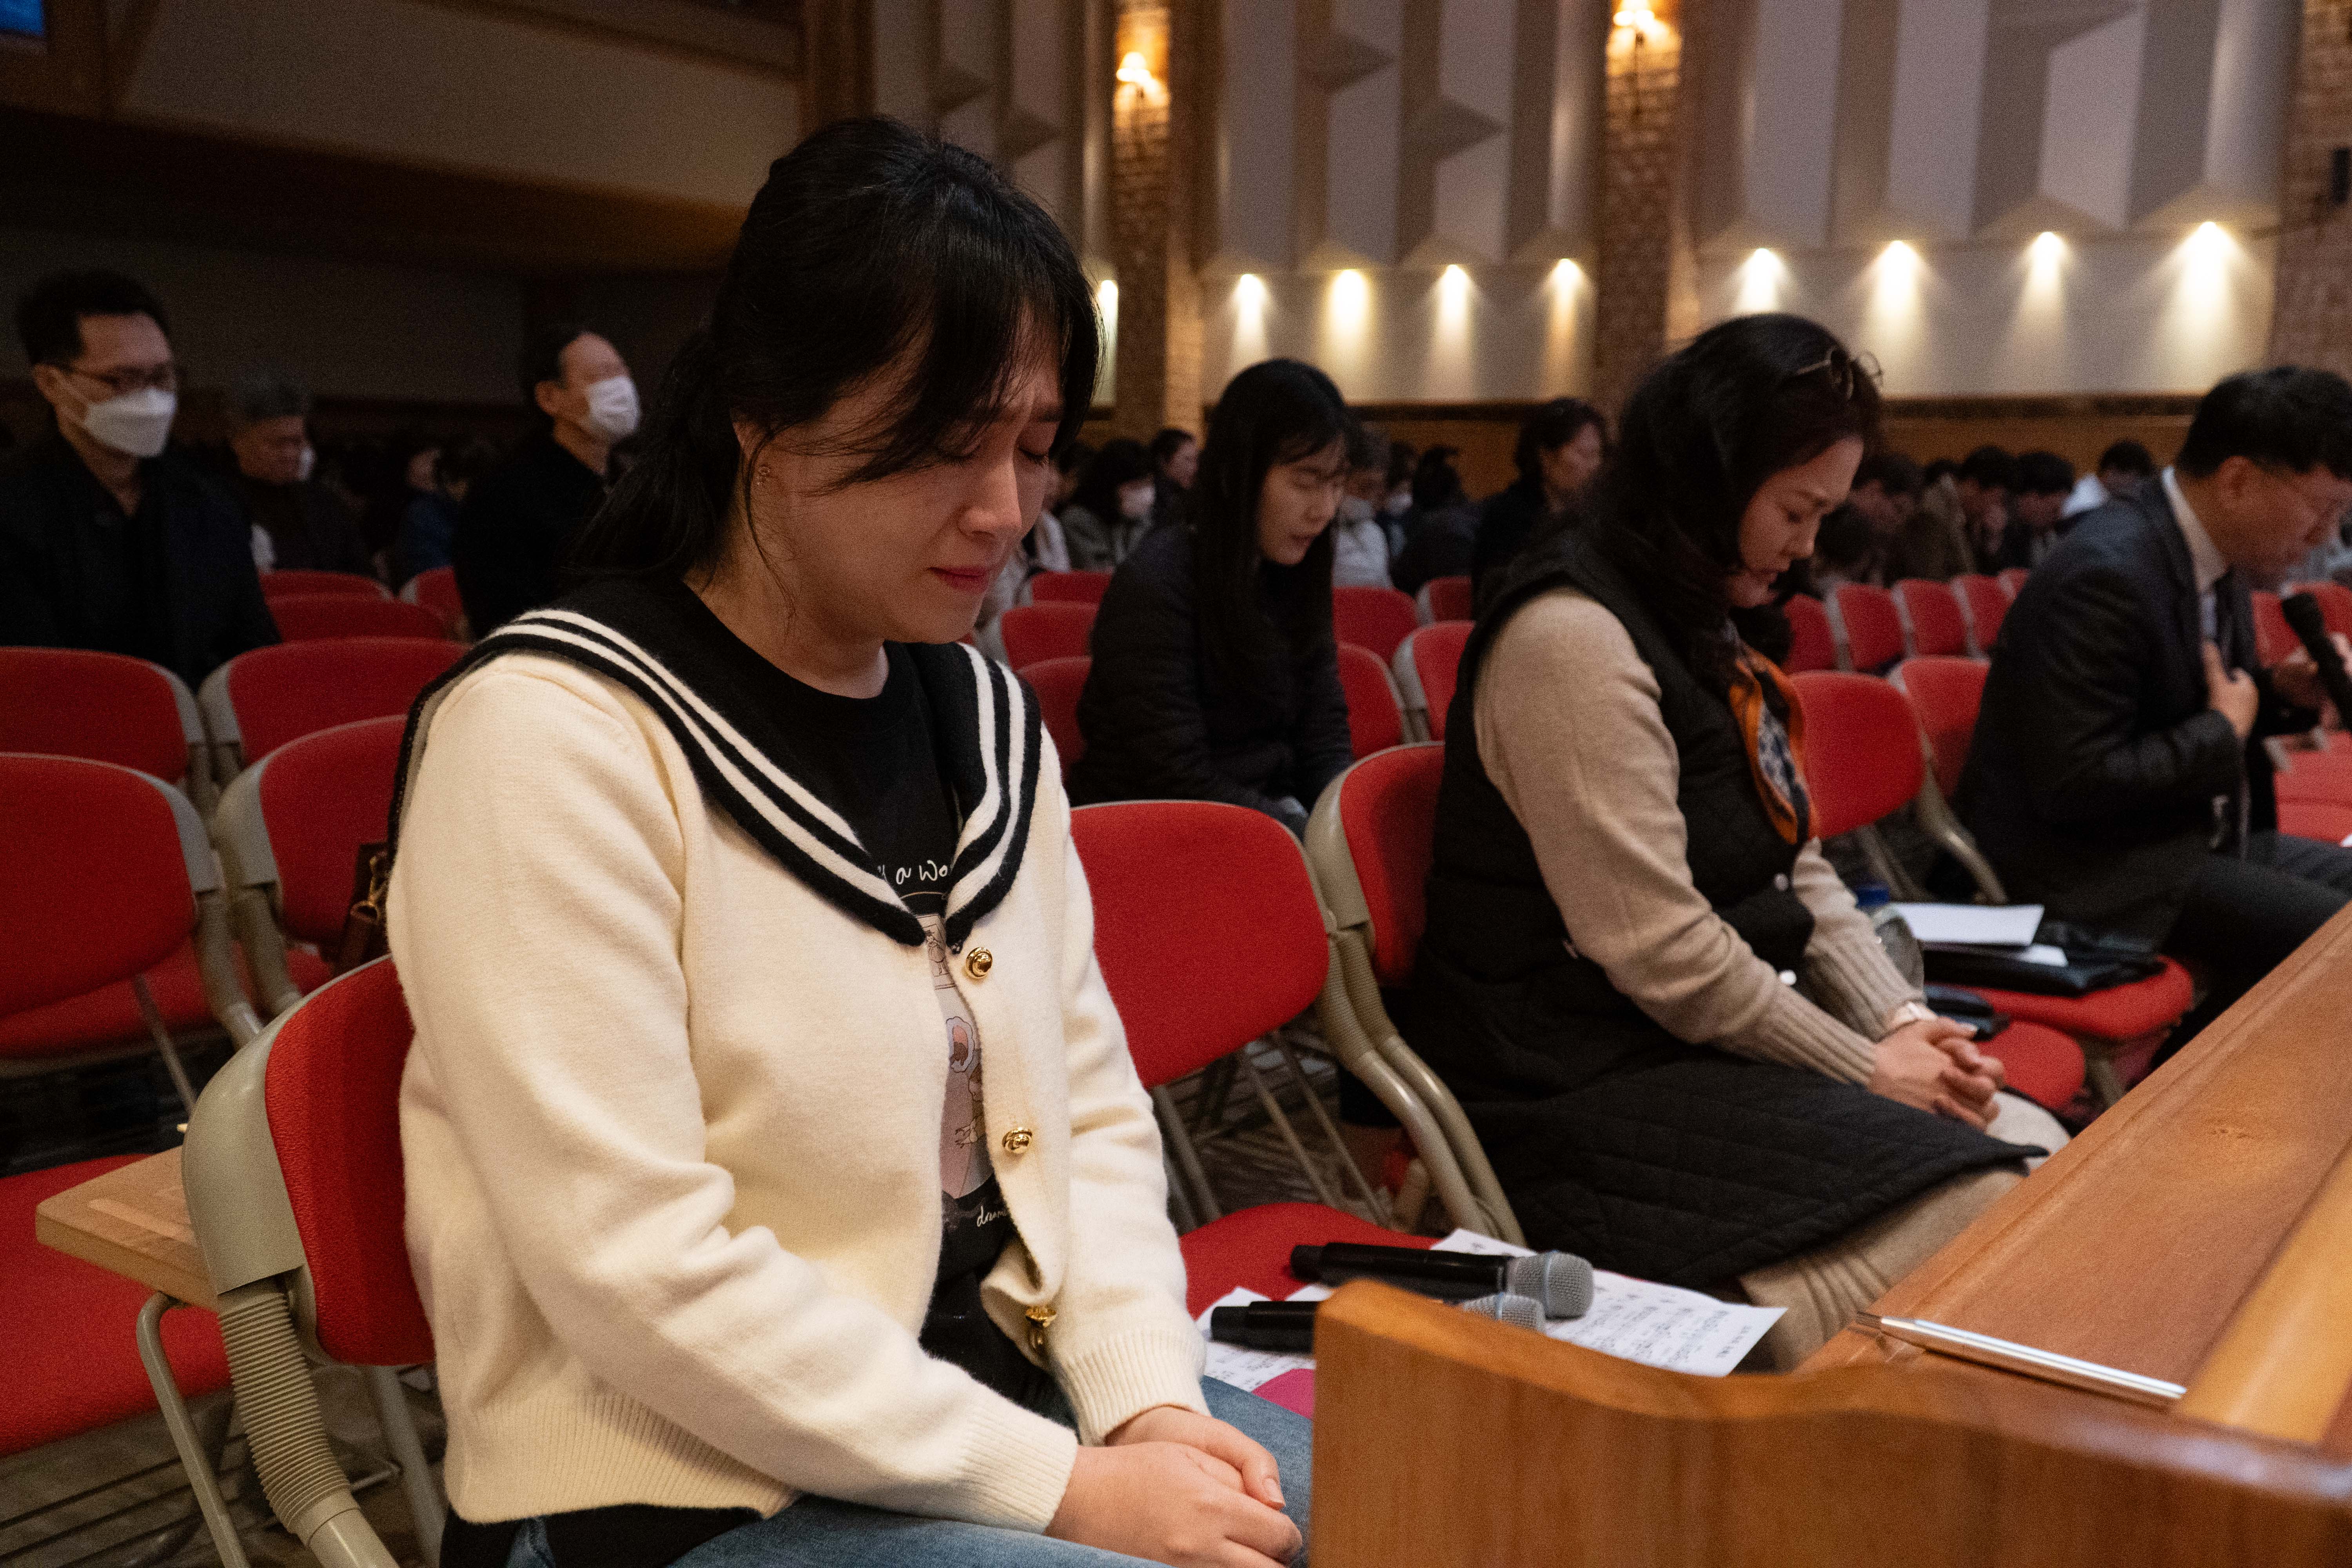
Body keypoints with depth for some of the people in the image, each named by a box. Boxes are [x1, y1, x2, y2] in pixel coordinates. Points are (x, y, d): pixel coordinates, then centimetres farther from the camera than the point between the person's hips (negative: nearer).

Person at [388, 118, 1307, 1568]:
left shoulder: (983, 712, 6)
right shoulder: (555, 733, -16)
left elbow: (1091, 1107, 8)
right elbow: (639, 1268, -20)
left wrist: (1149, 1398, -8)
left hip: (1019, 1383, 7)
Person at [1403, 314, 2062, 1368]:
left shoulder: (1700, 633, 15)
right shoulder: (1572, 639, -18)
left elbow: (1795, 868, 16)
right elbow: (1661, 952, -22)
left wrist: (1903, 1021, 1)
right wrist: (1864, 1068, -12)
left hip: (1712, 1046, 10)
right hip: (1586, 1090, -10)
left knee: (2031, 1143, -1)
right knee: (1971, 1216, -21)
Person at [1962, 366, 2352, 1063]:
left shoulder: (2217, 556, 6)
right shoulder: (2105, 575, -24)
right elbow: (2074, 786, -27)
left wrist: (2282, 691, 2)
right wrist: (2225, 730, -15)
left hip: (2200, 834, 10)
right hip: (2097, 870, -10)